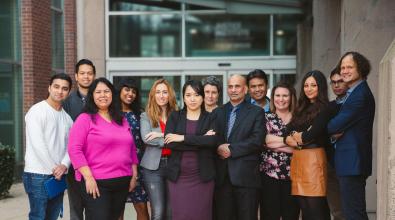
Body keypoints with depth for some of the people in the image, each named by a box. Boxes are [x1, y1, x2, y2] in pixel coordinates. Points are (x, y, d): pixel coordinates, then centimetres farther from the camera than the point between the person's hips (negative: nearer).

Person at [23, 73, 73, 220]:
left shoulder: (67, 117, 13)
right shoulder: (37, 111, -7)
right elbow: (37, 144, -15)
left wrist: (64, 165, -12)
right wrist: (54, 169, -13)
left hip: (59, 176, 7)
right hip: (38, 175, -6)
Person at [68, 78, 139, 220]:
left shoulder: (122, 121, 15)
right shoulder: (85, 119, -3)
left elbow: (131, 149, 19)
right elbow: (74, 149, -11)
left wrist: (134, 175, 13)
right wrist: (88, 177, -16)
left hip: (122, 182, 6)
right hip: (96, 182, -6)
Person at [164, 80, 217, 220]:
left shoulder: (211, 118, 5)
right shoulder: (175, 116, 7)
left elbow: (213, 140, -15)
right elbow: (169, 142, -8)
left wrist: (183, 138, -15)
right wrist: (201, 141, -13)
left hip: (202, 176, 0)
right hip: (178, 176, 1)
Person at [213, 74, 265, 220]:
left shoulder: (256, 112, 4)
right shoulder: (218, 112, 16)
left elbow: (257, 140, -8)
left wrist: (231, 150, -12)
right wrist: (219, 147, -11)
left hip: (245, 175, -3)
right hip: (222, 175, 3)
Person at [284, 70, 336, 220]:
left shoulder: (325, 109, -3)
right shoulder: (302, 109, 19)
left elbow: (313, 134, -15)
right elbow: (287, 135, 12)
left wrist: (298, 138, 3)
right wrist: (290, 139, -9)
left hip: (313, 159, -7)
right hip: (297, 160, 7)